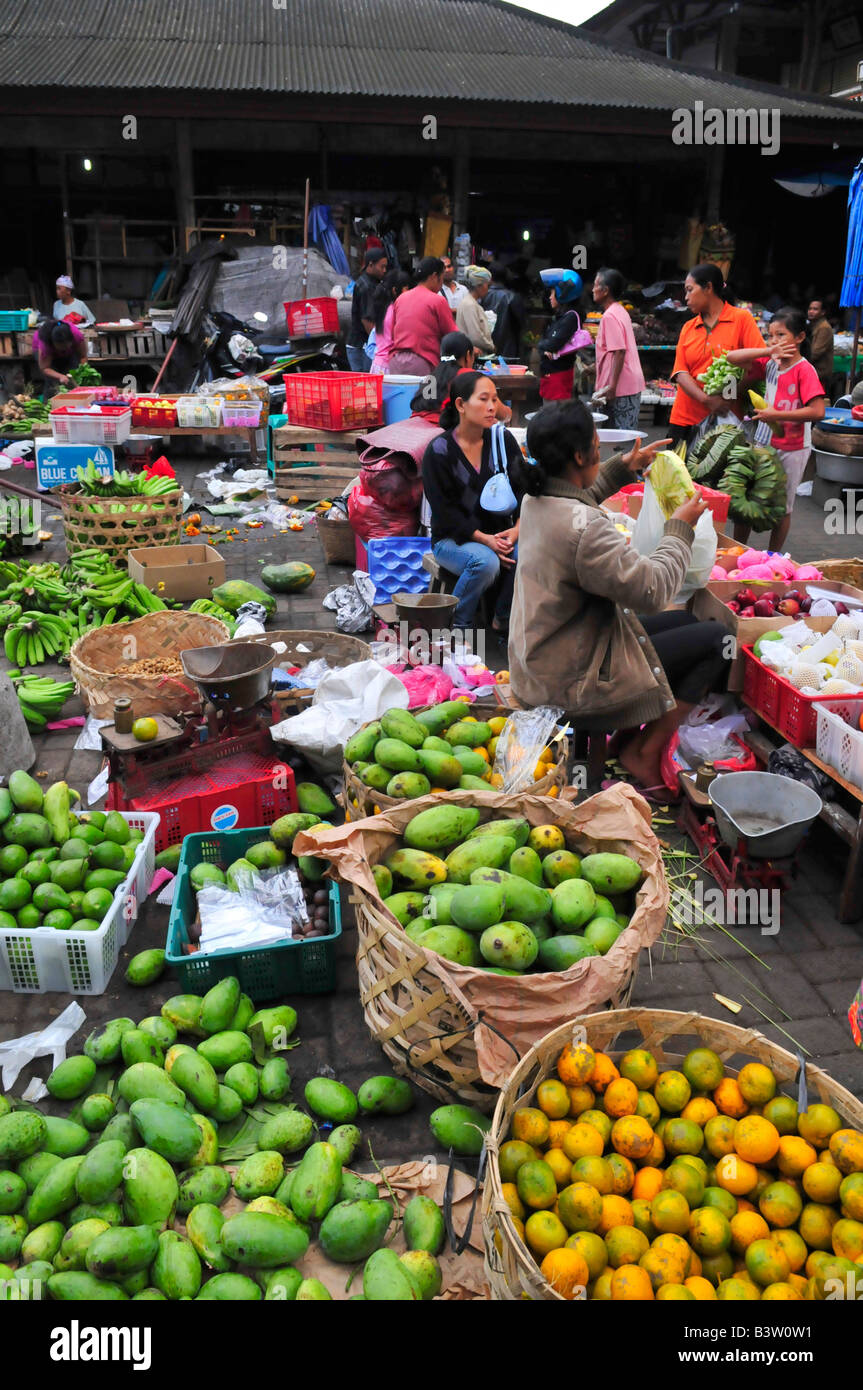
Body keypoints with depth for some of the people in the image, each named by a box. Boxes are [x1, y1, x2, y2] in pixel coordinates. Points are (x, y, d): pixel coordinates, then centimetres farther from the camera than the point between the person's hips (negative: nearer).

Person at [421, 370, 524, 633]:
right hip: (452, 539, -4)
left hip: (499, 534, 4)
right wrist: (483, 539, -21)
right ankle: (457, 626, -12)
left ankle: (503, 620, -4)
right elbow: (444, 511, -11)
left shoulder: (503, 440, 4)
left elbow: (522, 488, 5)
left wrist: (517, 528, -15)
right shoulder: (439, 451, -8)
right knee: (486, 562, -36)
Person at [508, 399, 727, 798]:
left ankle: (639, 731, 16)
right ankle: (643, 752, 1)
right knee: (716, 638, -2)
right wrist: (680, 528, -9)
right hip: (571, 683, -10)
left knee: (685, 622, 19)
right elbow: (654, 590, -23)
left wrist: (622, 468, 17)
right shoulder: (584, 527, -30)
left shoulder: (537, 498, 0)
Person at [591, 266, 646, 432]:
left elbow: (619, 352, -21)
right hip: (631, 383, 10)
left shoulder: (610, 316, -14)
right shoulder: (620, 311, 16)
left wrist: (612, 386, -23)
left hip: (621, 387, -10)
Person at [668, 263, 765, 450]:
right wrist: (706, 399, -16)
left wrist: (731, 395, -20)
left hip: (724, 418, -4)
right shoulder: (688, 327, 13)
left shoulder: (742, 319, 1)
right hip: (686, 418, 4)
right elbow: (680, 372, 1)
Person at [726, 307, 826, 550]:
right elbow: (732, 358, -1)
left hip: (792, 449, -6)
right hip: (763, 444, 6)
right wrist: (769, 351, -11)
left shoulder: (804, 370, -14)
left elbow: (817, 411, -23)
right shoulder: (770, 364, 4)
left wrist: (776, 415, -22)